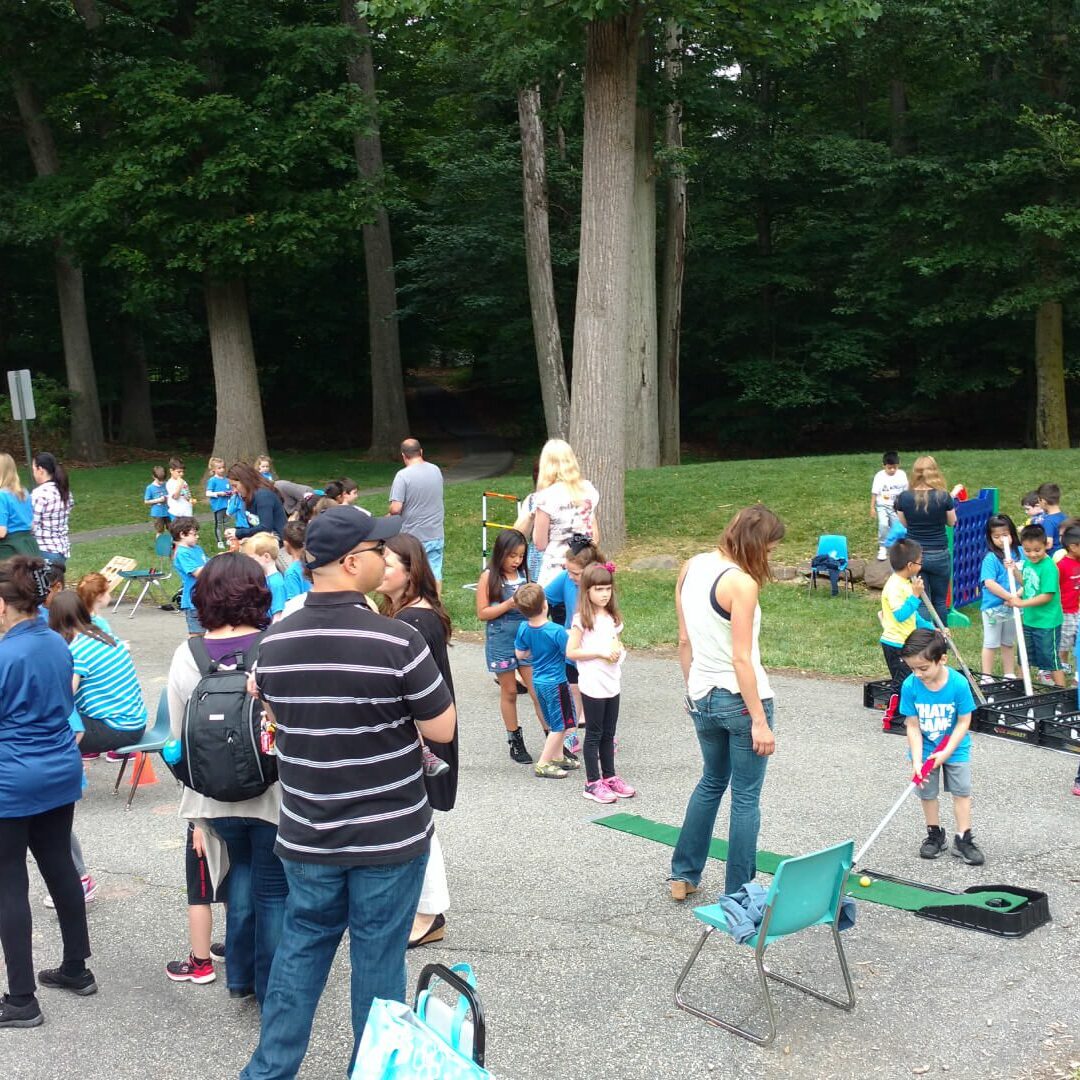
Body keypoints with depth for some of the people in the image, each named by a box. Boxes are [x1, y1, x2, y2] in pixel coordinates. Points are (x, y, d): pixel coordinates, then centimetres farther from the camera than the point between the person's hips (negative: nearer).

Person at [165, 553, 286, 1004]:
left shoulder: (185, 657, -5)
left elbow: (181, 739, 2)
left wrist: (196, 813, 13)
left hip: (216, 798, 4)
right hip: (275, 796, -3)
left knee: (241, 881, 23)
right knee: (274, 892, 9)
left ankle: (241, 976, 33)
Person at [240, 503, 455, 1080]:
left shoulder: (275, 640, -4)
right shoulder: (397, 640, -20)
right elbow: (443, 729, -12)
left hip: (308, 836, 4)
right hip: (390, 835, -4)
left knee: (301, 947, 19)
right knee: (378, 958, 10)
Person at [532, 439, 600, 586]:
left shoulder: (546, 497, -11)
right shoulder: (587, 490, 4)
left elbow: (540, 544, -6)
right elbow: (596, 537, 10)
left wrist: (536, 518, 7)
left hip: (556, 570, -5)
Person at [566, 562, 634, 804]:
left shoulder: (612, 617, 10)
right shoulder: (582, 619, -11)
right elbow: (571, 652, -13)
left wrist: (618, 652, -2)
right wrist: (600, 652, -18)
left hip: (612, 682, 6)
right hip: (592, 685, -6)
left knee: (609, 733, 14)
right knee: (594, 734, 2)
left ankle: (609, 777, 24)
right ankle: (592, 783, 9)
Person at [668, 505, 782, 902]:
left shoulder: (691, 568, 3)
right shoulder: (741, 583, -19)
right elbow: (741, 660, -20)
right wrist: (759, 721, -17)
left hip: (703, 700, 7)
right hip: (741, 699, -7)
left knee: (711, 781, 25)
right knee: (746, 798, 6)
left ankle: (683, 875, 33)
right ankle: (738, 894, 13)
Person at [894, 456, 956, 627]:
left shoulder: (903, 498, -8)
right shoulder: (943, 497, -12)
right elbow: (952, 522, 5)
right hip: (939, 555, -1)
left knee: (921, 601, 7)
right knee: (940, 600, 14)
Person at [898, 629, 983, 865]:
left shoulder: (959, 683, -25)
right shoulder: (910, 686, -22)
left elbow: (964, 722, -15)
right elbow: (913, 726, -15)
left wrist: (946, 752, -20)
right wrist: (917, 761, -22)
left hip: (955, 748, -1)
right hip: (924, 749, 1)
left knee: (962, 791, 1)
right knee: (927, 792, 9)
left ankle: (963, 839, 12)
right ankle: (935, 835, 27)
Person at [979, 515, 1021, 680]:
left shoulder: (1019, 553, -1)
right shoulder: (991, 558, -15)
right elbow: (989, 583, -23)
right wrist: (1010, 597, -25)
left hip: (1012, 607, 5)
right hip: (993, 608, -5)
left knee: (1009, 643, 19)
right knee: (991, 644, 7)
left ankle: (1009, 675, 31)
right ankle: (987, 677, 16)